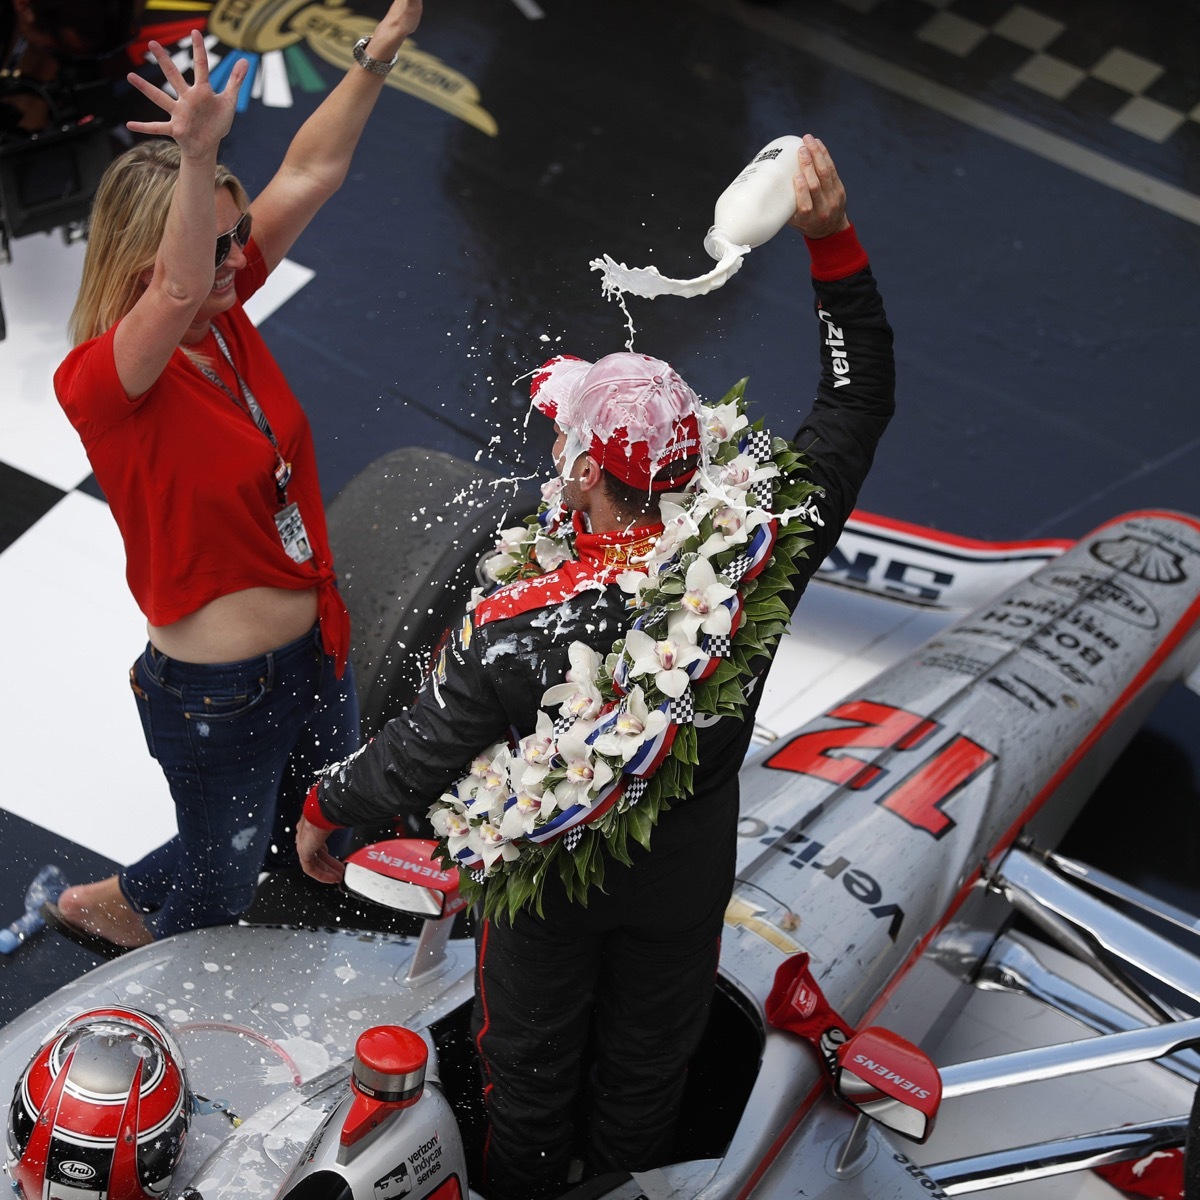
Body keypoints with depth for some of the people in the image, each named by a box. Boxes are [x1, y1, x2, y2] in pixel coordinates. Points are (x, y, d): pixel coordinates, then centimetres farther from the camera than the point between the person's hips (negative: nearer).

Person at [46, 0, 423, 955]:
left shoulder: (226, 315, -5)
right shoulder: (100, 381, -26)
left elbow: (308, 176, -7)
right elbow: (179, 292, -48)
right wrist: (197, 155, -63)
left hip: (314, 652, 8)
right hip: (214, 695, -8)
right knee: (219, 888, 16)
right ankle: (99, 906, 49)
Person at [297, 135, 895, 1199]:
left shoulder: (517, 627, -37)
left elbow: (418, 760, -22)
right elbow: (858, 405, -16)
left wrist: (324, 810, -2)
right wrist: (834, 241, -21)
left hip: (551, 879, -3)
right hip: (687, 873, 3)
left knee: (532, 1064, 26)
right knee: (650, 1065, 28)